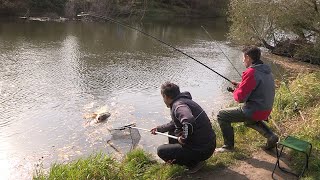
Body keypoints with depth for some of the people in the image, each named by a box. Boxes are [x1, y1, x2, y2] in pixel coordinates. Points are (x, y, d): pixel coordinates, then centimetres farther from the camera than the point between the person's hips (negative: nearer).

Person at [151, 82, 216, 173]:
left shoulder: (178, 105, -21)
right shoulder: (183, 101, 11)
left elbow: (189, 122, -43)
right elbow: (175, 123, 27)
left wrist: (184, 139, -25)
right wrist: (159, 129, 33)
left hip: (202, 150, -9)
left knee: (161, 151, -4)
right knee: (172, 132, 24)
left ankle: (194, 163, 0)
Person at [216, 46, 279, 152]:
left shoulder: (251, 72, -21)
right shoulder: (267, 71, 6)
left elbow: (240, 98, -21)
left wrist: (235, 91, 1)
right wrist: (240, 86, 11)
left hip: (254, 111, -9)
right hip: (266, 111, 9)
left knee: (222, 116, 0)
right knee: (249, 120, 39)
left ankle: (228, 146, 6)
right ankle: (270, 136, 22)